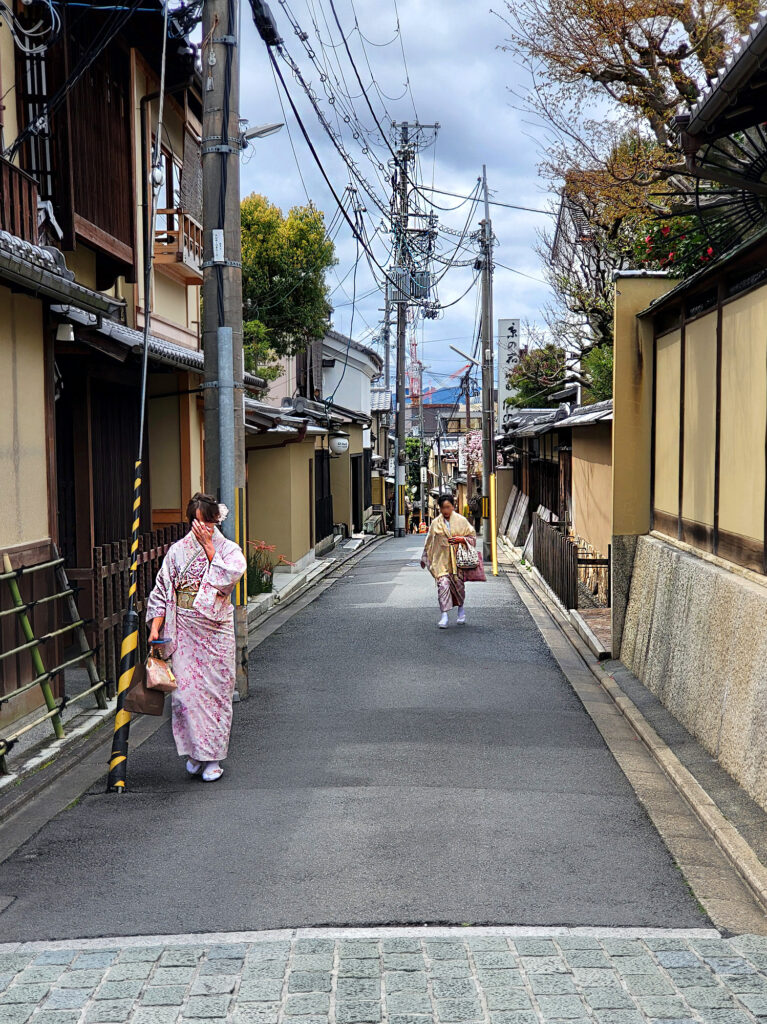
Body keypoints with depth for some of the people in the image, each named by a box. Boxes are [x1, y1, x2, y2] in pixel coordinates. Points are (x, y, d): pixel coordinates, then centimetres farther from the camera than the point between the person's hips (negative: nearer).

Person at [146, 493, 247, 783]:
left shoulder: (229, 550, 3)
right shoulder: (178, 550, 6)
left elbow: (228, 578, -17)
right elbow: (161, 592, 6)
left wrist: (209, 547, -12)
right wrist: (155, 627, -4)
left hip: (215, 630, -1)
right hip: (184, 631, 1)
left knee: (215, 690, 0)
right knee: (186, 689, -4)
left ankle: (212, 757, 10)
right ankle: (195, 751, 13)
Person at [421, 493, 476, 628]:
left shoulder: (461, 521, 2)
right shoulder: (435, 523, 5)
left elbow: (472, 536, 7)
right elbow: (429, 541, 13)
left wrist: (461, 539, -12)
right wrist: (424, 558, 17)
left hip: (458, 557, 0)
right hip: (441, 558, 0)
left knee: (458, 584, 7)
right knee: (443, 584, -13)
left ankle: (461, 609, 33)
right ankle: (444, 615, -14)